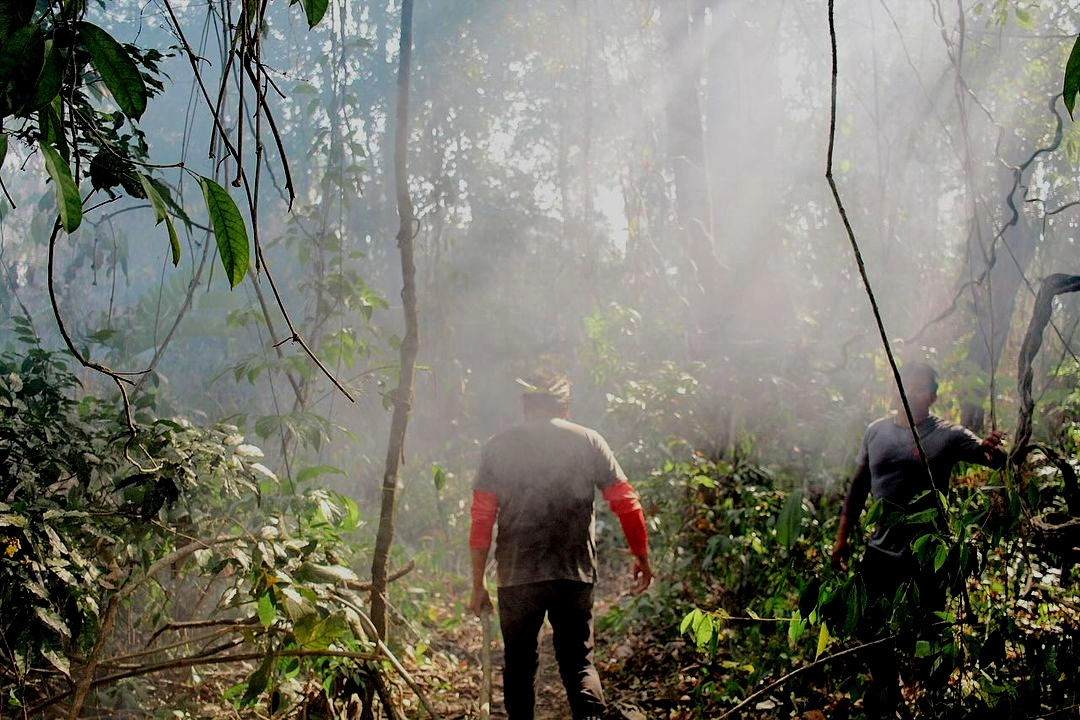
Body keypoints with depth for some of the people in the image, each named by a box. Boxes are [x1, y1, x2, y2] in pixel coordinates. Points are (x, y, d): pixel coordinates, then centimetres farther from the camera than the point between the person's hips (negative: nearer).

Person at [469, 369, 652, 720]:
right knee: (578, 661, 10)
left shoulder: (497, 447, 2)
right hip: (575, 574, 0)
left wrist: (478, 585, 6)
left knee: (519, 664, 15)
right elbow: (626, 503, 0)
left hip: (516, 576, 0)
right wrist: (641, 557, 14)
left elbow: (481, 519, 0)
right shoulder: (588, 441, 3)